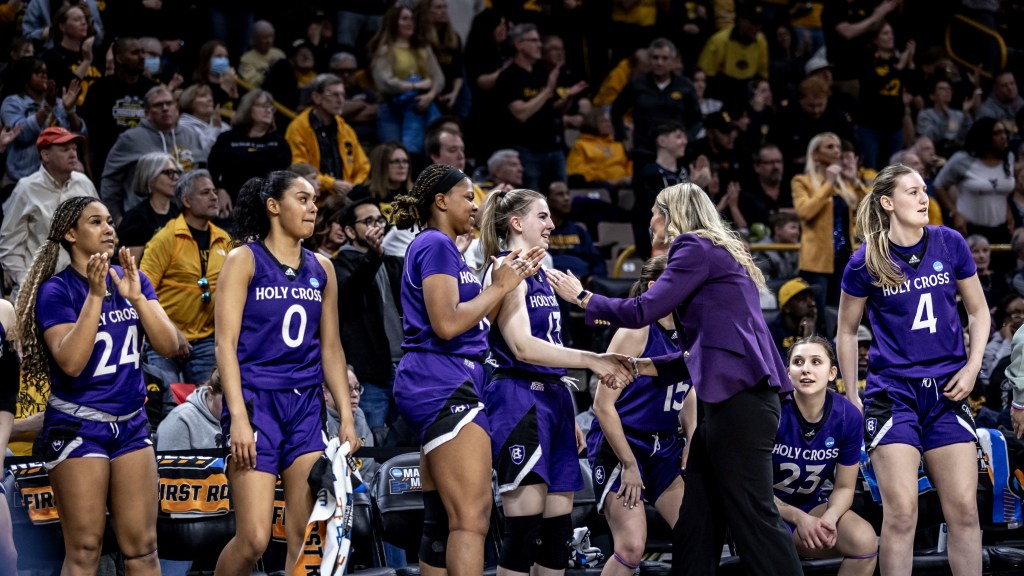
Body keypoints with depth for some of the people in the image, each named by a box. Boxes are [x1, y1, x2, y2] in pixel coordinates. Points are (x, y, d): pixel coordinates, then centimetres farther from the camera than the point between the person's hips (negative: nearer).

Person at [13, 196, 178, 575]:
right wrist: (95, 295, -24)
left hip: (131, 425, 5)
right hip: (78, 427, -5)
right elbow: (71, 362, -21)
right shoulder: (57, 290, -9)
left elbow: (168, 345, -3)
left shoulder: (133, 279, 6)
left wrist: (136, 296, -16)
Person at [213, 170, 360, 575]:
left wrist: (347, 417, 9)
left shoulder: (321, 269, 13)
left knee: (307, 537, -2)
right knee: (253, 539, -12)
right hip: (256, 403, -5)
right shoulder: (244, 260, -1)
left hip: (305, 407, 5)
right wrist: (238, 417, -16)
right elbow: (226, 343, -7)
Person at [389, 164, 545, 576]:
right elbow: (446, 323, -18)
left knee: (441, 522, 8)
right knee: (471, 517, -18)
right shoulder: (436, 245, -8)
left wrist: (513, 279, 17)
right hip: (444, 385, -11)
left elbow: (470, 320, 22)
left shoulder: (442, 247, 23)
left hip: (446, 386, 11)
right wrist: (500, 287, -7)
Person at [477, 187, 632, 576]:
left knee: (558, 527, 6)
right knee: (525, 528, -13)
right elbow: (522, 347, -18)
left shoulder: (539, 274, 19)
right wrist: (590, 360, -20)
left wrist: (568, 419, 22)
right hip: (519, 396, -9)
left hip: (552, 397, 9)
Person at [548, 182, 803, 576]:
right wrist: (644, 366, 22)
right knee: (696, 523, 9)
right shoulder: (719, 255, 25)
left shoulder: (696, 248, -3)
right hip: (730, 399, 10)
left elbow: (644, 311, -8)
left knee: (751, 516, -11)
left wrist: (582, 297, 6)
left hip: (740, 396, -10)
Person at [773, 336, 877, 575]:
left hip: (811, 504, 4)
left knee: (865, 540, -24)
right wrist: (799, 519, -25)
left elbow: (844, 487, -1)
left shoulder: (848, 417, -11)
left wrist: (829, 518, -23)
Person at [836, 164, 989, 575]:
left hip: (947, 391, 3)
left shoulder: (949, 244, 1)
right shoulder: (865, 262, -4)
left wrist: (972, 367, -1)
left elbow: (978, 311, 11)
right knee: (901, 511, -10)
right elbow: (846, 332, 8)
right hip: (892, 393, -2)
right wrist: (851, 397, 5)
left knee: (963, 509, 0)